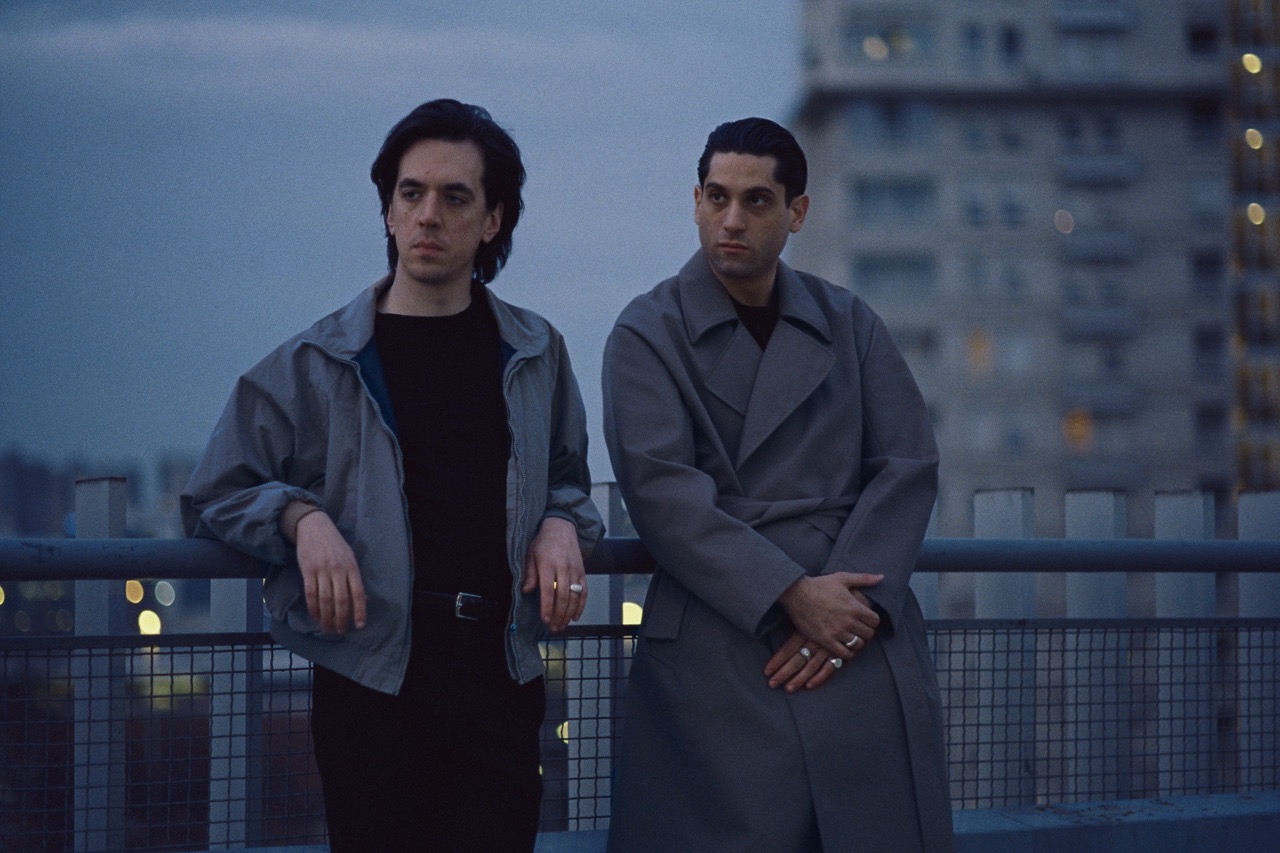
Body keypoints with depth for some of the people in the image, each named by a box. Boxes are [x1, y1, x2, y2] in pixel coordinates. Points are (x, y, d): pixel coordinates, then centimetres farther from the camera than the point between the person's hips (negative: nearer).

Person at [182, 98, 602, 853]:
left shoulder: (535, 354, 12)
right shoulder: (315, 364, 4)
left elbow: (566, 477, 23)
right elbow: (217, 494, 8)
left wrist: (561, 525, 1)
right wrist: (302, 516, -11)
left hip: (500, 676, 2)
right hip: (369, 682, -1)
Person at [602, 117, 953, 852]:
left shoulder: (850, 324, 15)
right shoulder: (649, 334, 5)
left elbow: (910, 465, 6)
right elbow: (661, 488, -8)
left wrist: (852, 599, -10)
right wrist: (792, 595, -15)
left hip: (863, 639, 3)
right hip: (717, 652, -3)